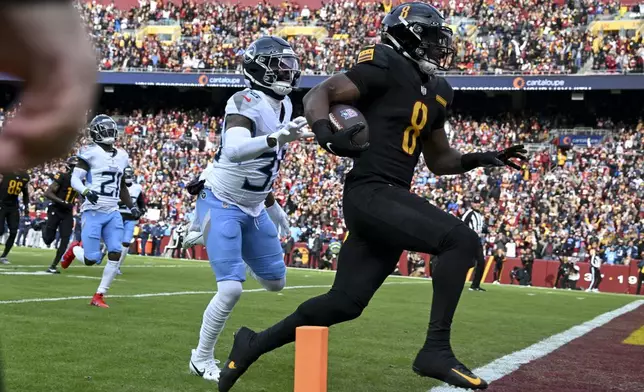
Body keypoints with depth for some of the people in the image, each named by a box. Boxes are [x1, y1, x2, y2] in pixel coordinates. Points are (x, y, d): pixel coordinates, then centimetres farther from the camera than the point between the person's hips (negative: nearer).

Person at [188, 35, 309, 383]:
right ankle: (202, 358, 4)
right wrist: (278, 138, -53)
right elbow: (234, 151, -41)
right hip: (221, 206, -8)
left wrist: (272, 206, 22)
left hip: (253, 210, 8)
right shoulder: (247, 103, -21)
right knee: (231, 289, -16)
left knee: (276, 282, 12)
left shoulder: (283, 105, 5)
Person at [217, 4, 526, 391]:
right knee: (462, 240, -19)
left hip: (391, 199, 9)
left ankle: (255, 344, 26)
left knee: (345, 302, 11)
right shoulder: (387, 68, -7)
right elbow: (319, 93, -8)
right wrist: (327, 134, -26)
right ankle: (436, 349, -15)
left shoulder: (434, 91, 18)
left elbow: (439, 159, 26)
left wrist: (480, 159, 10)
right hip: (371, 194, -9)